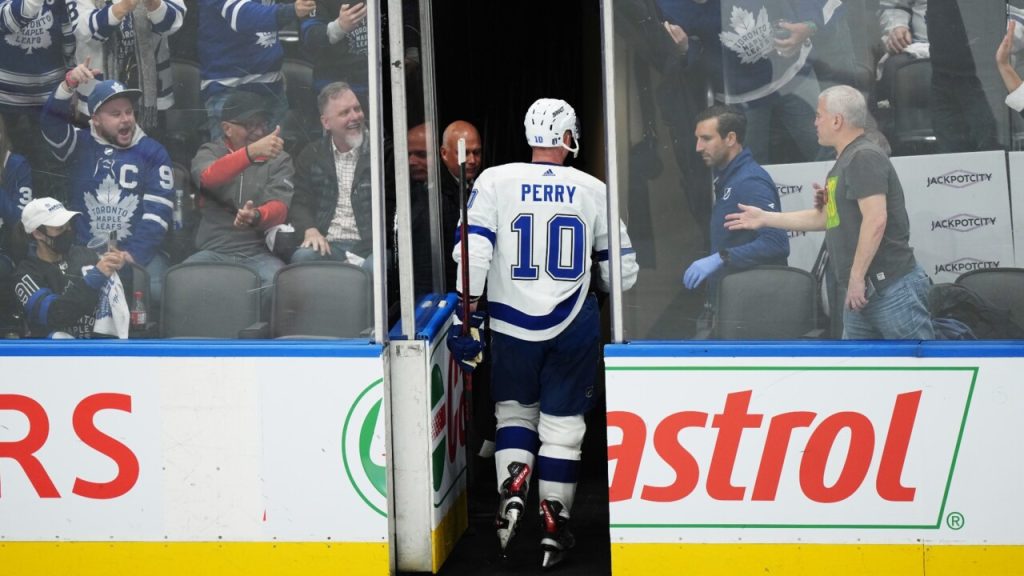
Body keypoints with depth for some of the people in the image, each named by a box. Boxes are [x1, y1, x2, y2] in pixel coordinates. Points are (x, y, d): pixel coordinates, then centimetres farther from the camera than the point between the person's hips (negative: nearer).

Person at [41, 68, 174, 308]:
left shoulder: (153, 152, 5)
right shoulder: (81, 145, 8)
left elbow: (159, 209, -3)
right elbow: (52, 120, -11)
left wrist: (134, 254, -13)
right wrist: (69, 84, -28)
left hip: (139, 252, 0)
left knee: (155, 292, -28)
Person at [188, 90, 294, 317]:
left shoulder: (279, 160, 13)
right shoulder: (210, 152, 13)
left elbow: (279, 208, -3)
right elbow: (208, 176, -13)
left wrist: (256, 216, -29)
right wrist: (252, 151, -31)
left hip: (259, 253, 0)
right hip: (214, 251, 0)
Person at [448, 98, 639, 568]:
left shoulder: (496, 181, -4)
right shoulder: (594, 191, 1)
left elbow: (473, 248, -11)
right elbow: (620, 269, 9)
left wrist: (467, 314, -8)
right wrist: (597, 286, 29)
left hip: (513, 325, 0)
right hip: (573, 328, 0)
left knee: (515, 410, 19)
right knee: (562, 423, 8)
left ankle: (512, 487, -5)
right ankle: (554, 525, 8)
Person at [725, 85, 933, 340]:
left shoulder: (864, 157, -13)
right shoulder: (845, 161, 18)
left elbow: (875, 220, -23)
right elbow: (827, 217, 28)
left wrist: (856, 277, -21)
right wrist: (765, 218, 29)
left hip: (893, 288, -10)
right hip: (863, 291, 11)